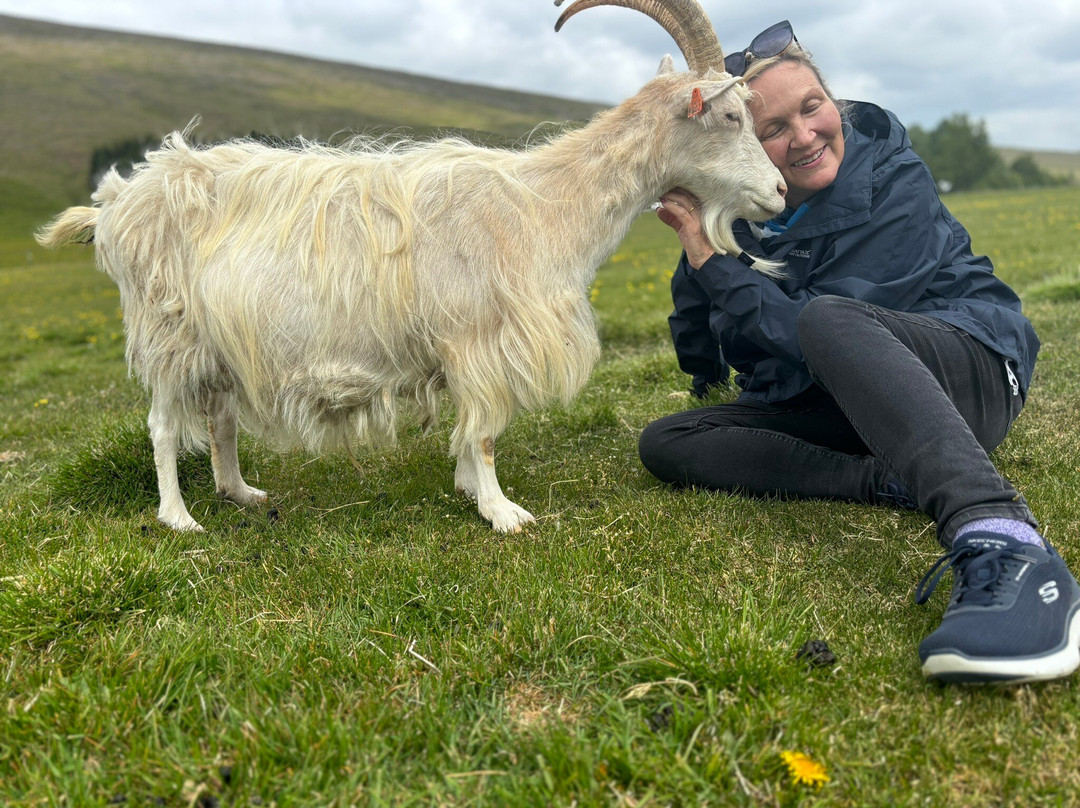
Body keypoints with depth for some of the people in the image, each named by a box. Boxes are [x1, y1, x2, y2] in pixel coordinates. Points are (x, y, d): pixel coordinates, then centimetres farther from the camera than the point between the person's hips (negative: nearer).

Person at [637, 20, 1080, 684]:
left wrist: (710, 256, -17)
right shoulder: (748, 215, 3)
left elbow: (809, 330, -21)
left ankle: (1004, 546, -60)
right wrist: (697, 254, 6)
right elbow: (702, 363, 11)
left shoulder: (896, 186, -12)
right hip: (835, 407, 7)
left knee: (828, 319, -38)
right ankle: (897, 483, -24)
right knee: (663, 443, -8)